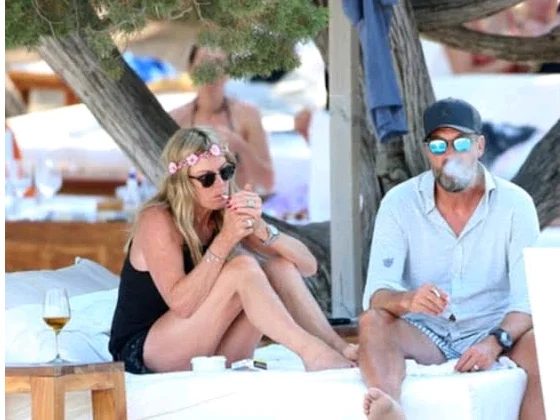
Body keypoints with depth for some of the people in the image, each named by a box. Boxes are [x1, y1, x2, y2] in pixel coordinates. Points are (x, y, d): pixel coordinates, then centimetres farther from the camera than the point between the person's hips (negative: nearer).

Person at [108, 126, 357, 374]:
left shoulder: (230, 214, 2)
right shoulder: (157, 221, -15)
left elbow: (308, 265, -5)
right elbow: (181, 304, -28)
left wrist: (261, 230, -22)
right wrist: (225, 240, -29)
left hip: (208, 356, 6)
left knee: (280, 267, -11)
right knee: (242, 267, -25)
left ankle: (337, 347, -22)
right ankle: (311, 352, -33)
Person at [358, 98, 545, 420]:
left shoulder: (515, 205, -6)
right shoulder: (399, 203, -5)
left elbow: (529, 298, -12)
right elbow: (377, 294, -14)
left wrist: (495, 342, -32)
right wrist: (408, 301, -38)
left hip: (494, 332, 0)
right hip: (426, 335, 1)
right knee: (373, 321, -30)